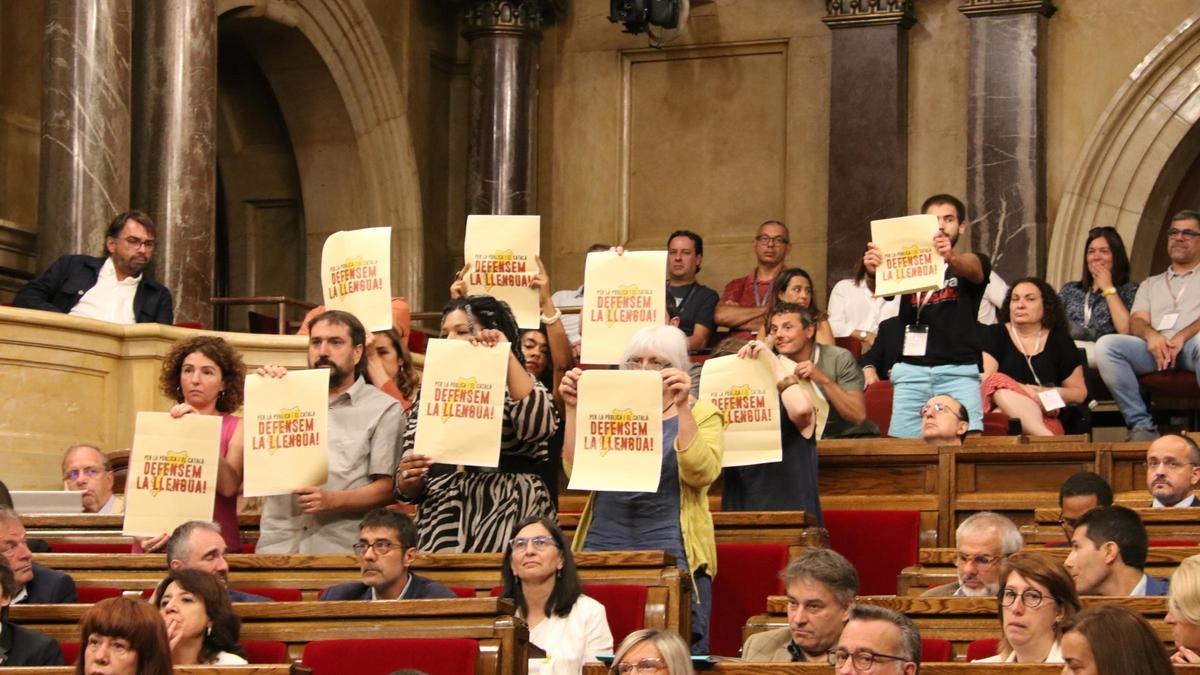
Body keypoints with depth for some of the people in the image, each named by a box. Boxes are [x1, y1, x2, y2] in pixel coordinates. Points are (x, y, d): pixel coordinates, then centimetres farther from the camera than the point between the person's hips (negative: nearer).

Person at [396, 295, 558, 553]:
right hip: (443, 534, 3)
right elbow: (408, 490, 14)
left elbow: (538, 427, -17)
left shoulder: (518, 386, 7)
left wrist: (507, 357, -13)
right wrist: (409, 480, -9)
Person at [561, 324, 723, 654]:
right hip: (604, 546, 3)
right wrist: (573, 409, -5)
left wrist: (681, 408, -17)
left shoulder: (701, 414, 6)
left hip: (671, 551, -3)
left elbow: (700, 473, -12)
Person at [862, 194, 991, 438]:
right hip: (911, 371, 1)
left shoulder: (974, 263, 12)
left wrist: (951, 257, -38)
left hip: (958, 371, -1)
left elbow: (970, 268, -12)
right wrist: (872, 272, -31)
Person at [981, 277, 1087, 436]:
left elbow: (1080, 392, 19)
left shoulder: (1060, 341, 18)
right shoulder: (993, 335, 15)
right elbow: (985, 380, -2)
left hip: (1045, 420, 0)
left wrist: (1053, 393, -4)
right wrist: (1022, 391, -17)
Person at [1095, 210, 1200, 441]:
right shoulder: (1151, 285, 32)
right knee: (1106, 345, -25)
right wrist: (1151, 335, -10)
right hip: (1158, 349, 4)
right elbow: (1136, 322, 15)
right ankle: (1142, 426, -28)